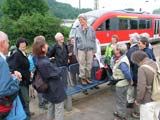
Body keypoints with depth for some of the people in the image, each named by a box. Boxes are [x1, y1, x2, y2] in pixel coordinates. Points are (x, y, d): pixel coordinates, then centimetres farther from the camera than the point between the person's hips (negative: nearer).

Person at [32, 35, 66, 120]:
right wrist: (55, 67, -6)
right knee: (59, 110, 9)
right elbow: (57, 74, -22)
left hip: (49, 89, 9)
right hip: (55, 89, -9)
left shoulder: (37, 59, -8)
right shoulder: (45, 63, -34)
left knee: (51, 107, 27)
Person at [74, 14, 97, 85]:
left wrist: (94, 50, 1)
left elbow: (94, 40, 6)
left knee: (89, 65, 7)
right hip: (81, 50, -1)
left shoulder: (91, 29, 3)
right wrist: (75, 51, 4)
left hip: (90, 50, 1)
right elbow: (75, 41, 6)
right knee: (82, 65, 2)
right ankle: (82, 79, 13)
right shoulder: (77, 30, 3)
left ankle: (88, 77, 21)